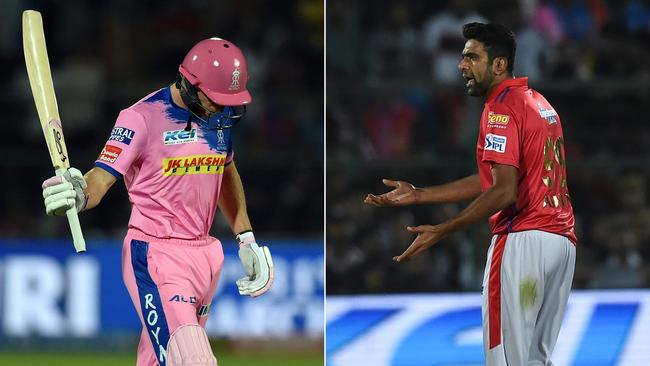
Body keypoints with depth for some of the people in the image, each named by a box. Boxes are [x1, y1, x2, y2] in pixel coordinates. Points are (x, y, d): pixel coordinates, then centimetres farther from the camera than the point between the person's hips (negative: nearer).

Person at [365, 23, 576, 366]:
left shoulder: (502, 109, -10)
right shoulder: (538, 103, 19)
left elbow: (504, 192, -19)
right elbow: (490, 182, 20)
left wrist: (442, 231, -16)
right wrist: (417, 195, 19)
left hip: (523, 241, -9)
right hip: (562, 241, 9)